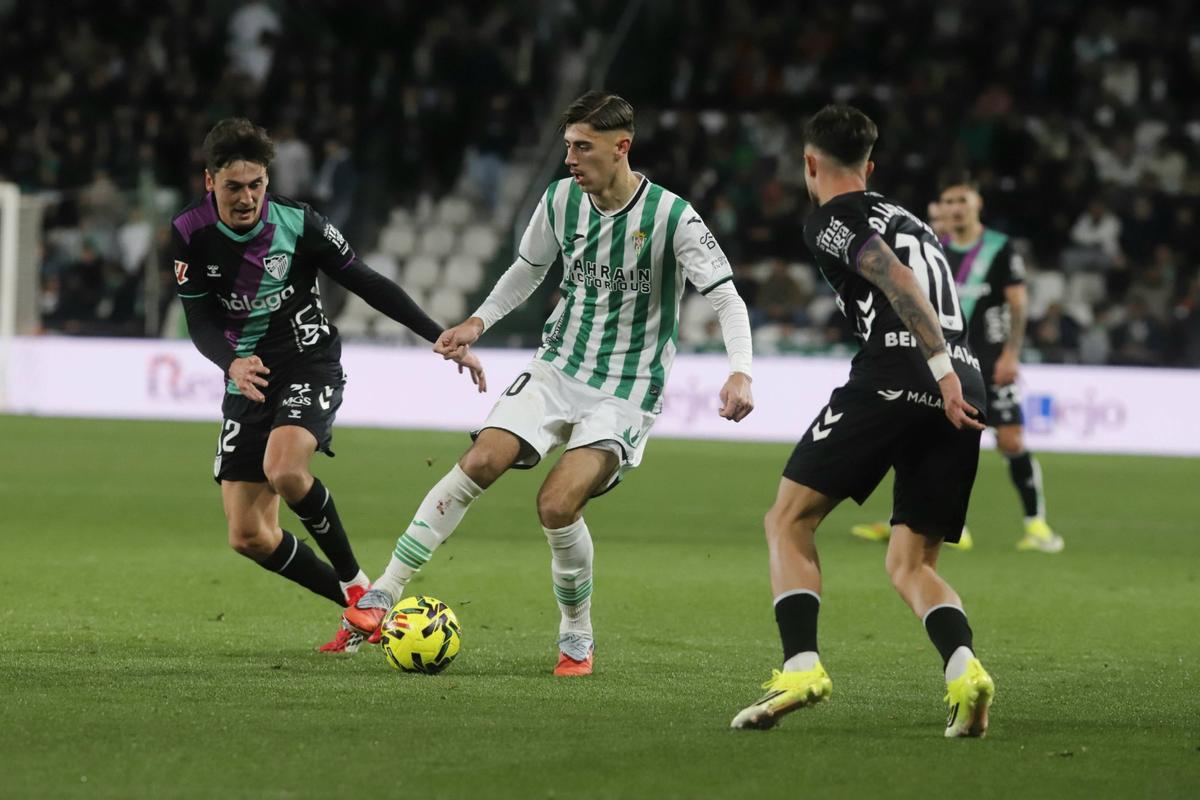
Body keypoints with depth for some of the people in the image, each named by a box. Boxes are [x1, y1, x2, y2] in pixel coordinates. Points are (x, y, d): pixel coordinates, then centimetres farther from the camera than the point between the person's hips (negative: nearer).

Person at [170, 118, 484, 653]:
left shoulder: (298, 224, -12)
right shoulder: (190, 234, -6)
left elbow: (369, 285, -5)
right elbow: (200, 322, -6)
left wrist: (445, 340, -8)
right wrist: (232, 363, -29)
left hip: (309, 364, -4)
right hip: (247, 379, 4)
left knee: (284, 470, -34)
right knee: (248, 537, -1)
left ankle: (355, 581, -13)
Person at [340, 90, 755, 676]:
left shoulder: (671, 216, -16)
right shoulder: (561, 200, 0)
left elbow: (726, 298, -15)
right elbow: (529, 267, 19)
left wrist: (740, 372, -30)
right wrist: (480, 321, 8)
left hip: (627, 391, -4)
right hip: (557, 368, 4)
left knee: (557, 505, -21)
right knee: (481, 462, -17)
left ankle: (577, 638, 2)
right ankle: (384, 594, -11)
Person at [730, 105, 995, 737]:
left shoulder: (829, 220, 6)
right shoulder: (910, 221, 30)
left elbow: (896, 279, -10)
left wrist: (941, 370, -18)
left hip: (893, 378, -6)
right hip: (962, 391, 7)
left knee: (789, 520, 5)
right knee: (910, 563, 11)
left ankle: (801, 665, -12)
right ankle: (963, 668, -16)